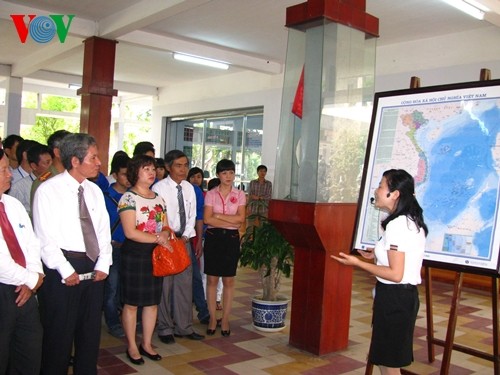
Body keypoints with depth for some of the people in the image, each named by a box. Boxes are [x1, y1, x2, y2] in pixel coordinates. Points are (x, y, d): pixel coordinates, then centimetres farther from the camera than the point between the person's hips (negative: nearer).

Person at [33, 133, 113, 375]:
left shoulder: (94, 191, 10)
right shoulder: (48, 190, -8)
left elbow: (104, 229, 10)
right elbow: (44, 237, -12)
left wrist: (103, 264, -1)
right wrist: (66, 270, -16)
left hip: (94, 267, 6)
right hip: (62, 267, -6)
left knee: (91, 330, 15)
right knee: (59, 333, 4)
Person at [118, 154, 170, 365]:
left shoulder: (158, 198, 12)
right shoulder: (128, 198, -9)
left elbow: (166, 227, 11)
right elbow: (130, 232, -18)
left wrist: (165, 235, -12)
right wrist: (157, 238, -14)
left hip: (156, 255, 6)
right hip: (134, 254, -6)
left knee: (153, 302, 10)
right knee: (131, 303, 3)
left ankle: (146, 344, 24)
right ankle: (132, 347, 17)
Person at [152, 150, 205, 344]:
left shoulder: (189, 188, 5)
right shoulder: (159, 188, -11)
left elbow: (192, 216, 8)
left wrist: (185, 236, -4)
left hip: (184, 240, 5)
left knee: (185, 284, 9)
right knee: (164, 284, 1)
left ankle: (184, 327, 21)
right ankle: (165, 328, 16)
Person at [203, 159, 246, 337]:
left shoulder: (240, 194, 4)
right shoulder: (211, 194, 1)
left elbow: (240, 218, -8)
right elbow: (207, 219, -10)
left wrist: (218, 215, -10)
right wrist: (231, 222, -11)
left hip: (231, 238, 1)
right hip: (213, 237, 0)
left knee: (229, 280, 5)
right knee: (212, 279, 3)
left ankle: (225, 319, 15)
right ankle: (212, 318, 15)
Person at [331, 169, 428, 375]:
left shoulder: (397, 225, -20)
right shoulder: (412, 222, 11)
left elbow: (395, 274, -23)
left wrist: (358, 263, -18)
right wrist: (379, 255, 16)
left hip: (394, 297, -10)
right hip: (406, 295, 10)